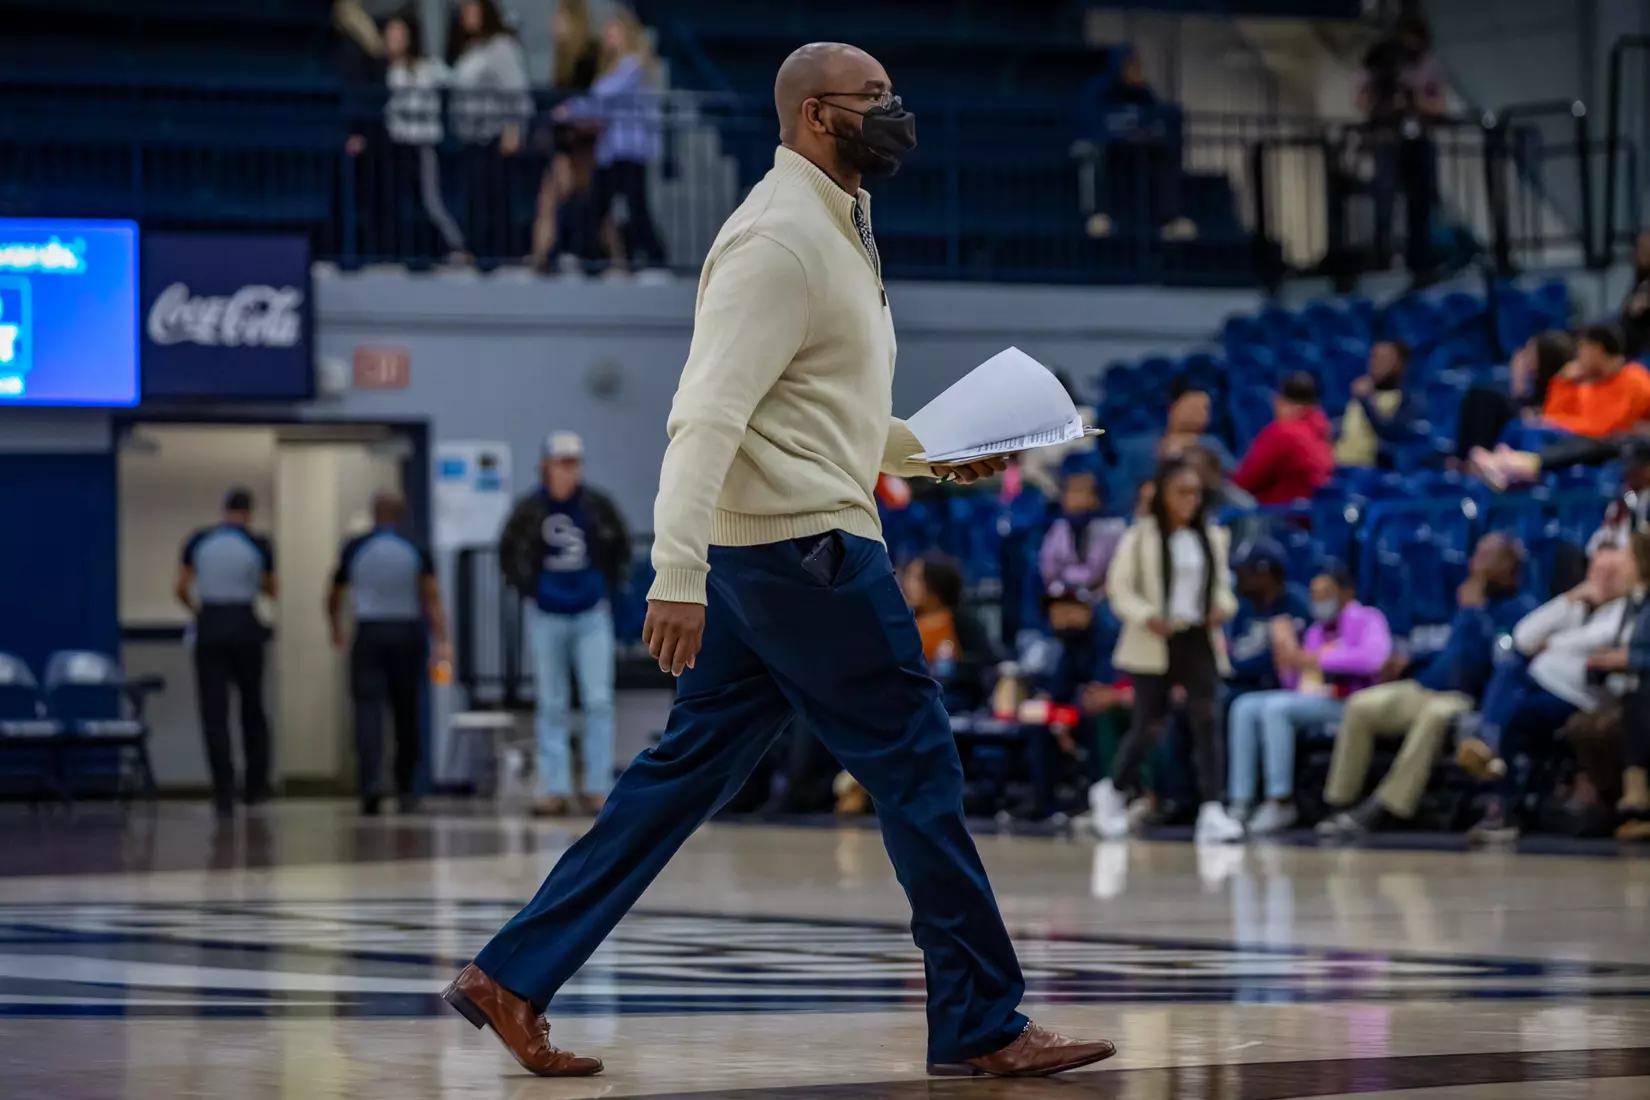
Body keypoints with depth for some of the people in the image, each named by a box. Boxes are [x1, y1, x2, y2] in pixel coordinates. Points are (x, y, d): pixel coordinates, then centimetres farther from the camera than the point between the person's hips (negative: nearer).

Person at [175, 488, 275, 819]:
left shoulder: (199, 541, 0)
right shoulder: (259, 545, -4)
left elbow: (181, 588, 2)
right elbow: (270, 589, 9)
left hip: (210, 627, 0)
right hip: (245, 626, 0)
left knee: (214, 711, 0)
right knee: (252, 707, 16)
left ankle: (223, 791, -8)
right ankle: (255, 786, 22)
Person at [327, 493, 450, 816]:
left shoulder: (354, 549, 1)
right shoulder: (416, 551, 0)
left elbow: (334, 597, 12)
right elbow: (432, 599, -9)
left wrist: (337, 631, 30)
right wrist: (442, 641, -12)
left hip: (369, 635, -1)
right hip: (407, 636, 1)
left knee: (368, 710, -7)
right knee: (407, 715, 10)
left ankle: (371, 783, -26)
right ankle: (406, 791, 15)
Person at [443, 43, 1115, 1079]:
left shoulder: (834, 228, 18)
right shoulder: (780, 237, -14)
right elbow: (711, 411, -23)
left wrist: (936, 453, 17)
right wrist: (679, 574, -30)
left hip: (763, 555, 10)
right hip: (809, 546, -10)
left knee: (686, 771, 9)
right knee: (918, 767, -3)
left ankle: (512, 977, 10)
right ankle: (982, 1024, 4)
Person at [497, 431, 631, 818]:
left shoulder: (596, 504, -4)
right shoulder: (529, 509, -5)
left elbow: (621, 547, 9)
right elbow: (508, 552, 9)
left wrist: (610, 587, 3)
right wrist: (526, 587, 1)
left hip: (592, 615, 0)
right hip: (547, 616, 0)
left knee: (599, 702, -5)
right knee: (551, 706, 6)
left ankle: (598, 788, 0)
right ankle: (555, 788, 10)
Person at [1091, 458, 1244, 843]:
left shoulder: (1212, 537, 10)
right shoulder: (1141, 536, -3)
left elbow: (1222, 586, 19)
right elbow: (1119, 589, -3)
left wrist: (1223, 607, -4)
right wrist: (1147, 617, -19)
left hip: (1199, 641, 3)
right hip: (1155, 643, -3)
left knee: (1205, 721, -11)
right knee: (1148, 726, 1)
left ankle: (1211, 811, -16)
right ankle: (1114, 791, 26)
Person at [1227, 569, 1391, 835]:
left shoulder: (1367, 620, 0)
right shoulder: (1317, 631, 21)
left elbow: (1371, 657, -23)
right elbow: (1293, 685, 20)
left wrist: (1313, 659, -20)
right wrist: (1286, 656, -2)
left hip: (1345, 702, -8)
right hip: (1306, 698, 8)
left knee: (1276, 707, -29)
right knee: (1246, 708, -10)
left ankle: (1281, 801, -26)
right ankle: (1241, 805, -17)